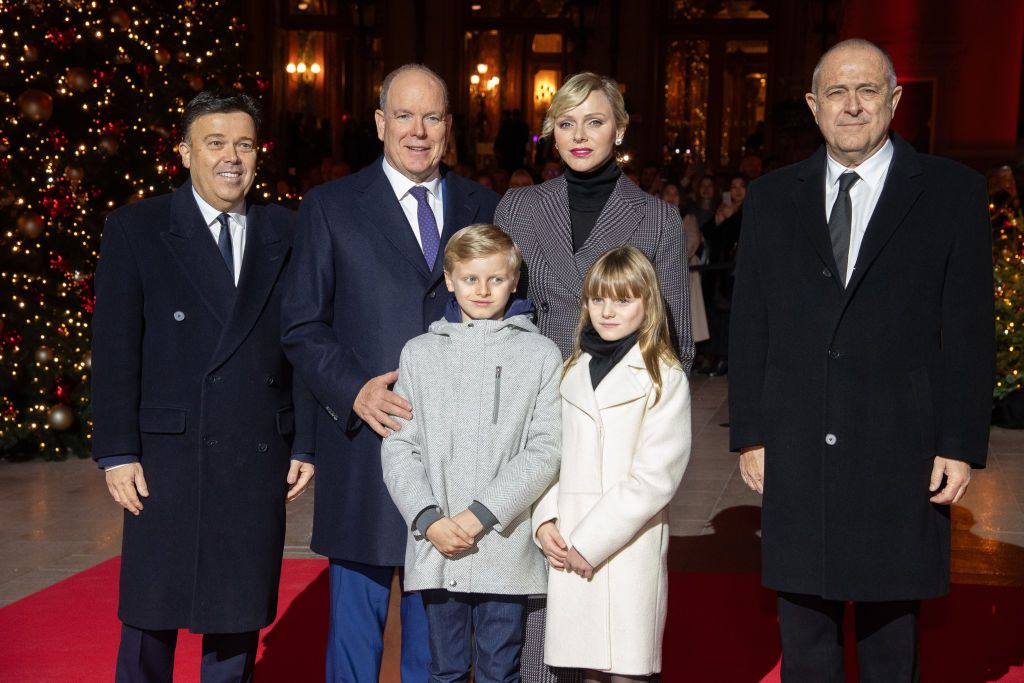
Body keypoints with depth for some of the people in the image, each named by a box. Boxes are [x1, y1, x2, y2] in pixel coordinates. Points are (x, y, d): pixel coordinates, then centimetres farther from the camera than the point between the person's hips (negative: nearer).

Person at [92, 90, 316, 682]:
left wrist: (305, 444, 3)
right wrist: (117, 454, -7)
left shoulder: (284, 234, 7)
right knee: (151, 613, 7)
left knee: (239, 615, 10)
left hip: (259, 457, 2)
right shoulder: (136, 229, 1)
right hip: (169, 456, -2)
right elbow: (114, 349, -2)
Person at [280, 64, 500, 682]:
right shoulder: (330, 207, 3)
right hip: (366, 442, -2)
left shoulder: (484, 208, 9)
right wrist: (354, 392, -15)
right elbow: (303, 326, 1)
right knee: (357, 615, 7)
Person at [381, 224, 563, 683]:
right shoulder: (420, 353, 8)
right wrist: (429, 519, -10)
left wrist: (482, 514, -13)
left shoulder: (541, 355, 1)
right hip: (436, 546, 2)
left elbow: (545, 451, -5)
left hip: (506, 546, -2)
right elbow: (398, 446, 4)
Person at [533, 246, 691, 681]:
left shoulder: (664, 379, -3)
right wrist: (545, 521, -3)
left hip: (629, 548, -4)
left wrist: (590, 542, -13)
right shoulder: (572, 372, 15)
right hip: (569, 550, 5)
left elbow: (655, 476, -11)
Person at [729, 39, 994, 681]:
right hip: (795, 455, 2)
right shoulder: (772, 197, 8)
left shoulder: (953, 192, 0)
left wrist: (962, 445, -5)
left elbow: (968, 330, -2)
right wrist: (750, 434, 4)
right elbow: (750, 326, 8)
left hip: (901, 456, -2)